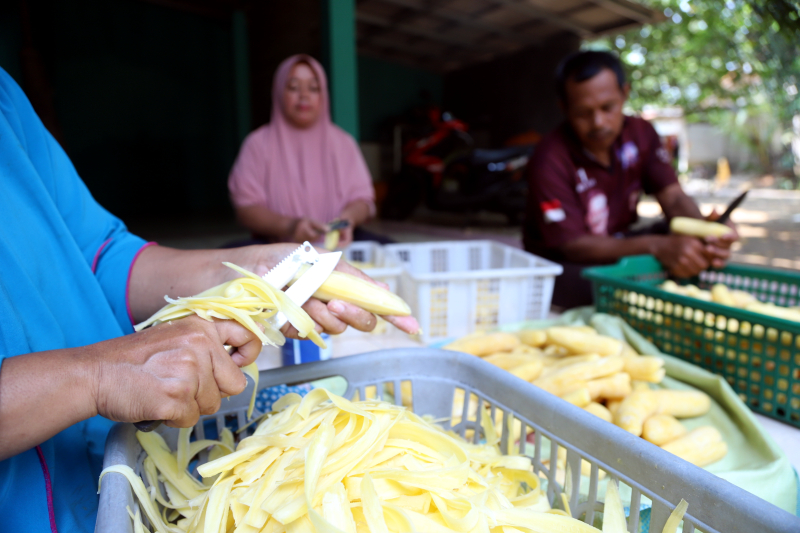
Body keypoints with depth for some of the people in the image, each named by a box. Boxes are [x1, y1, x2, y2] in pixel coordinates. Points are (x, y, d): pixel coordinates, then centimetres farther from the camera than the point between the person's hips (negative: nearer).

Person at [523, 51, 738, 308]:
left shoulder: (640, 133, -3)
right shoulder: (550, 161, -23)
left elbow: (673, 197, -7)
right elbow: (573, 246, -26)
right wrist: (655, 246, -40)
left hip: (619, 244, 6)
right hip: (567, 265, -6)